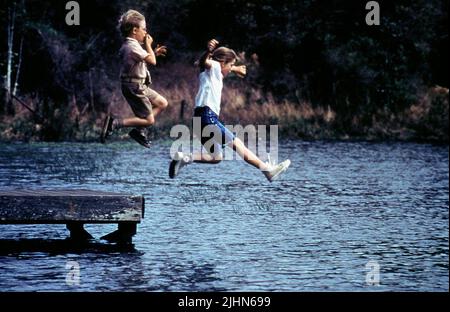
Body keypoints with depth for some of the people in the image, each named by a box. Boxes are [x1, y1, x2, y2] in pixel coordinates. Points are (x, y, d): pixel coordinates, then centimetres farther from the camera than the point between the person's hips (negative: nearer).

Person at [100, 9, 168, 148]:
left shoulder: (128, 45, 11)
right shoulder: (133, 46, -21)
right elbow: (152, 61, -22)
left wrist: (154, 53, 15)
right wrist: (148, 45, -8)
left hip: (139, 86, 10)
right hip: (134, 88, -10)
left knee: (162, 103, 18)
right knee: (149, 120, -7)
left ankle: (139, 130, 15)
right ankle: (114, 123, -12)